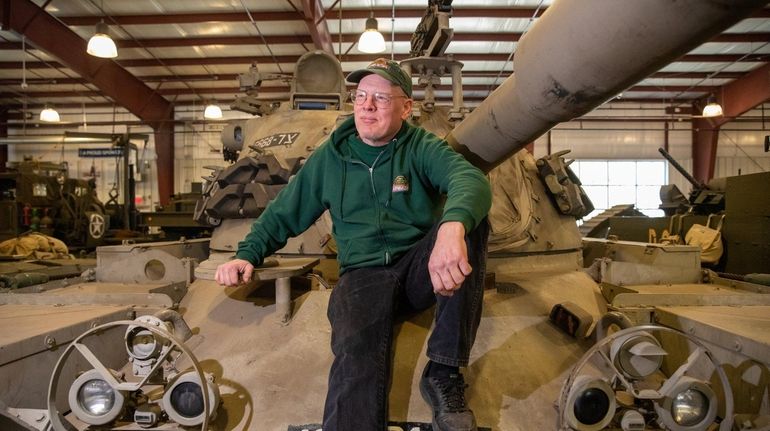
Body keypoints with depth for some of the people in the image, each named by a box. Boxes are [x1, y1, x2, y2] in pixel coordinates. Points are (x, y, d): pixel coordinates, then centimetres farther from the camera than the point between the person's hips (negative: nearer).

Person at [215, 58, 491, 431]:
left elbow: (470, 180, -22)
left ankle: (444, 373, -25)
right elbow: (282, 214, 20)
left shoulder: (422, 148, 1)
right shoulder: (329, 158, 11)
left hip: (422, 268, 0)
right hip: (363, 275, 0)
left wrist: (452, 227, -45)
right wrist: (247, 254, 3)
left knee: (468, 219, -29)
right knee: (356, 355, -31)